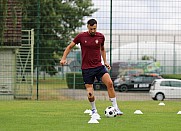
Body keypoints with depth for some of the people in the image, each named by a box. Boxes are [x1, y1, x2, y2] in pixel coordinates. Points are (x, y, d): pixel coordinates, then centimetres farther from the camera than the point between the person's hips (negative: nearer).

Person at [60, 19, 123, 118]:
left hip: (99, 66, 2)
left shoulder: (100, 36, 3)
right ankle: (94, 110, 24)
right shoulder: (81, 36, -4)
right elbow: (69, 47, 6)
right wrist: (63, 58, -5)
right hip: (86, 68, -2)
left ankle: (116, 108, -14)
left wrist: (105, 61, 13)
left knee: (109, 83, -21)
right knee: (90, 94, -6)